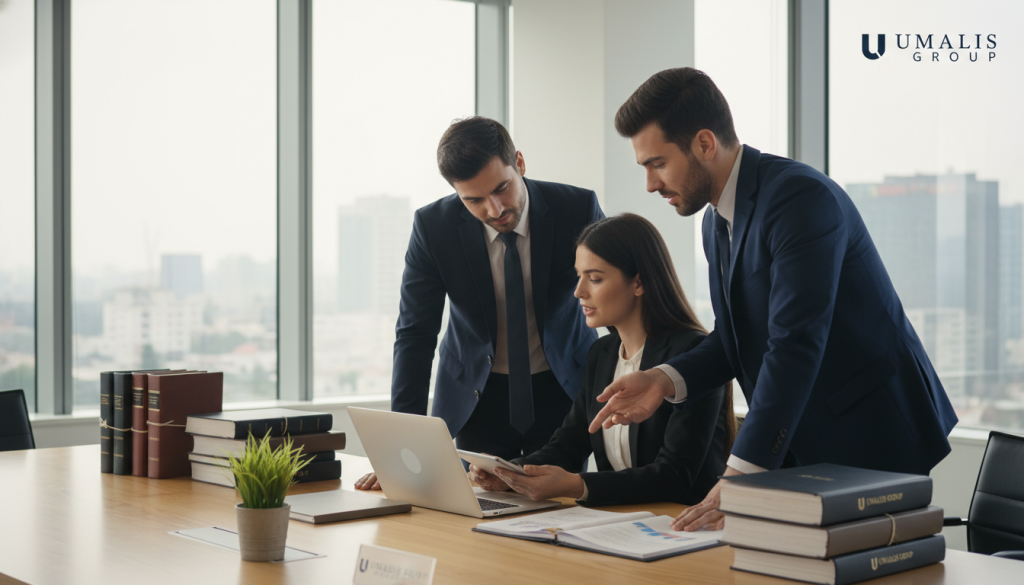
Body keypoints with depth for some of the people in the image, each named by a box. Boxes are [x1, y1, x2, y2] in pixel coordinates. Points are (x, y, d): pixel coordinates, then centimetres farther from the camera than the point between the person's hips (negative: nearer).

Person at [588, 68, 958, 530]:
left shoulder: (801, 197, -21)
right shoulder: (717, 222, 8)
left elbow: (795, 344, -29)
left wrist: (740, 475, -33)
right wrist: (667, 379, -5)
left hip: (872, 436, -8)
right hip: (802, 445, 8)